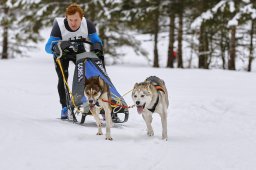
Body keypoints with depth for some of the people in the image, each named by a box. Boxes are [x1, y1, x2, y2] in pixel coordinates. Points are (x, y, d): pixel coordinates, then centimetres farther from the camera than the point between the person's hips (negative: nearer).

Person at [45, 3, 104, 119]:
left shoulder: (87, 25, -28)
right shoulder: (59, 26, -34)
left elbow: (95, 40, -17)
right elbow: (48, 46, -35)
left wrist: (97, 47, -40)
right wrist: (56, 48, -58)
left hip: (79, 51, 2)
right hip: (62, 53, -2)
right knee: (63, 78, -17)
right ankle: (65, 107, -8)